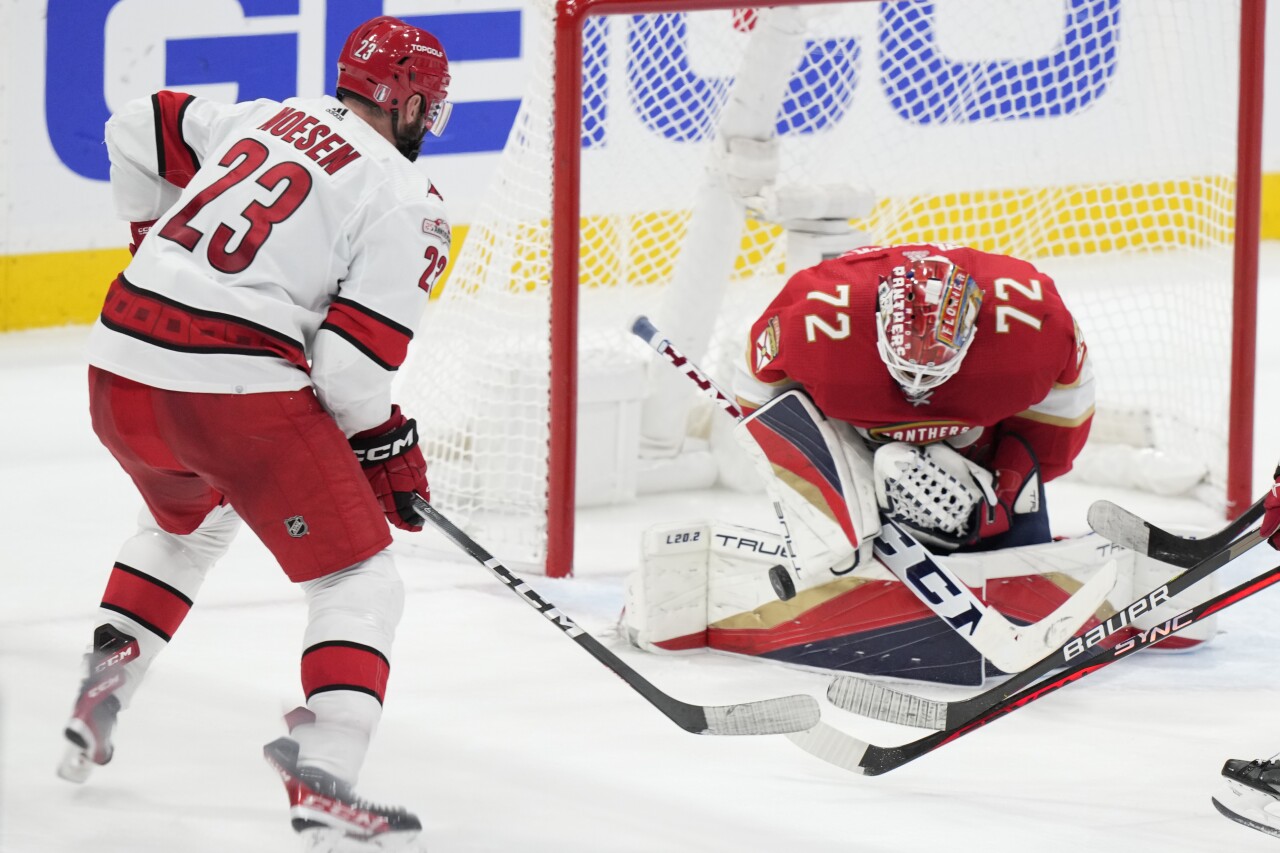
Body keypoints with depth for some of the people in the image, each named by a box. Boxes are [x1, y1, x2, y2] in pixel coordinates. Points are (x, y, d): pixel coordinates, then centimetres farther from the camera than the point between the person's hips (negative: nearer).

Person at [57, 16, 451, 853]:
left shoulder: (265, 120, 16)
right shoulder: (408, 201, -3)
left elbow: (138, 130, 25)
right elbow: (353, 360, -10)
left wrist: (163, 239, 36)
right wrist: (390, 447, 6)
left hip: (122, 365, 7)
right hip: (237, 386, -7)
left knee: (187, 521, 37)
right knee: (359, 583, 1)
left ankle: (98, 701, 31)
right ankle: (322, 779, -16)